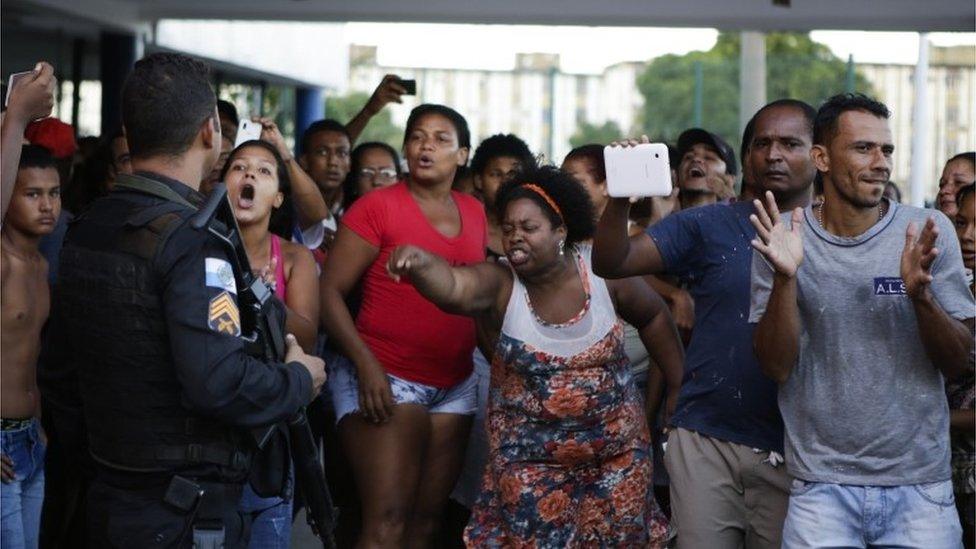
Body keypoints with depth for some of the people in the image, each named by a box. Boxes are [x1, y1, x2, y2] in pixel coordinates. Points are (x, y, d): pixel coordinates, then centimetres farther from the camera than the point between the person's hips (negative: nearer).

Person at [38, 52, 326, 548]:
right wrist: (300, 378, -10)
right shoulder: (191, 241, -19)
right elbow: (220, 383, -28)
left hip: (107, 497, 8)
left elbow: (59, 370, 13)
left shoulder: (85, 230, 6)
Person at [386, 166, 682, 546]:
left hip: (618, 452, 2)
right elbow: (453, 286, -37)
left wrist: (678, 387, 10)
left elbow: (654, 316, 10)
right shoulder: (500, 285, -14)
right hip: (530, 460, -1)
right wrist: (421, 263, -58)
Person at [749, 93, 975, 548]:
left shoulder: (927, 232, -2)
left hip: (920, 488, 1)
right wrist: (784, 278, -22)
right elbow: (776, 368, -6)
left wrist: (921, 294, -20)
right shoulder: (783, 236, -2)